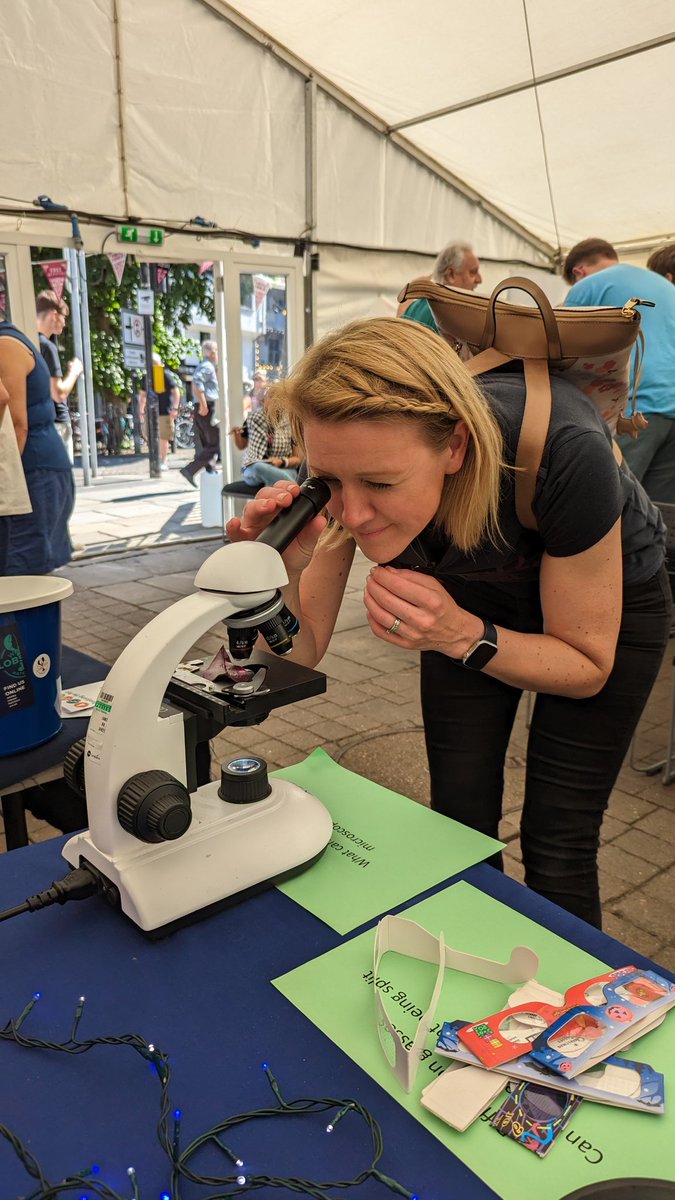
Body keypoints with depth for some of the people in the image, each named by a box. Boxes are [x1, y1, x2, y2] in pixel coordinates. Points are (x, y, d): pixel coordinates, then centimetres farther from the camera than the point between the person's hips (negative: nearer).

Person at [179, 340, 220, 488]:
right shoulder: (207, 366, -9)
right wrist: (203, 404, -26)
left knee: (208, 445, 12)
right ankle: (190, 470, -16)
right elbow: (196, 382, -26)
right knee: (214, 445, -10)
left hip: (203, 410, 10)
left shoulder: (204, 366, 22)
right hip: (209, 410, -10)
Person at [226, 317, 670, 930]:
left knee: (556, 849, 1)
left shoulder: (563, 453, -40)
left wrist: (463, 636, -41)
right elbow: (299, 657, -21)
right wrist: (280, 571, -40)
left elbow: (587, 666, -25)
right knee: (460, 825, 6)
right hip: (471, 595, 3)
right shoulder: (349, 466, -30)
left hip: (613, 597, -2)